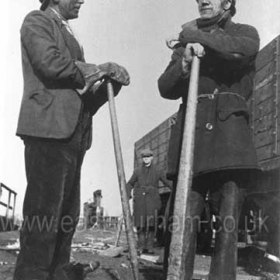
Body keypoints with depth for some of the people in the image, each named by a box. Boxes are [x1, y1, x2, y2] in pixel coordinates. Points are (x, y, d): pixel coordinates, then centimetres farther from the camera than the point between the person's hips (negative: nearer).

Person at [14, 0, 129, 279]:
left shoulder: (68, 35, 30)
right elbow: (50, 62, -13)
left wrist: (110, 80, 7)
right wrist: (97, 70, -3)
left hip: (72, 134, 8)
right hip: (48, 128, -8)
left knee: (66, 217, 4)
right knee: (43, 216, -10)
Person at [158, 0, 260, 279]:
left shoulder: (245, 33, 15)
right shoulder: (184, 42, 21)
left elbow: (242, 50, -12)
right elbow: (166, 88, 8)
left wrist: (194, 35, -2)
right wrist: (184, 62, -11)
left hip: (230, 135, -1)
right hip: (191, 134, 2)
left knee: (228, 221, -6)